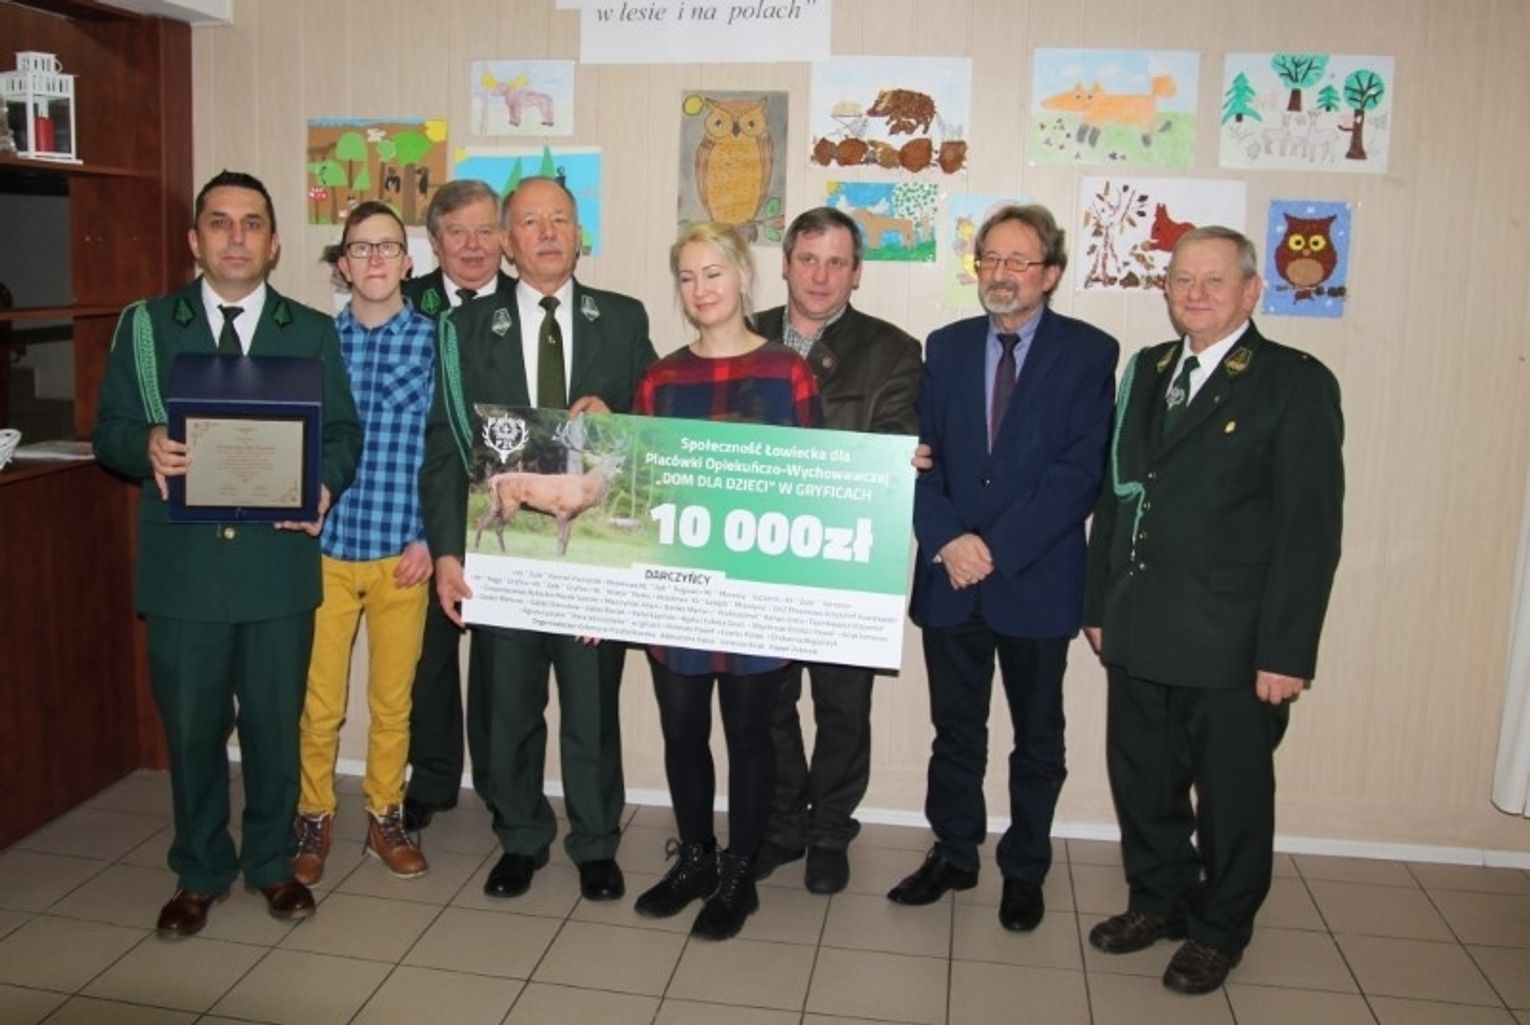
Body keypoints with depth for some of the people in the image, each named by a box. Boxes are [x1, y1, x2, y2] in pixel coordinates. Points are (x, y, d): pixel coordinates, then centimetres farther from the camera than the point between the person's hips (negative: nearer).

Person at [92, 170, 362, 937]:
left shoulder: (313, 332, 8)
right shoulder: (144, 326, 6)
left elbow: (344, 433, 5)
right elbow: (109, 430, 4)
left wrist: (324, 484, -16)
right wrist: (146, 445, -19)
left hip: (279, 560, 0)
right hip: (182, 563, 0)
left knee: (275, 724, 10)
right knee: (191, 727, 10)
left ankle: (271, 863, 29)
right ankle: (199, 872, 28)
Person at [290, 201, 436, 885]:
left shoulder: (436, 340, -1)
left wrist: (430, 537, -5)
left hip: (403, 551, 0)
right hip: (323, 546, 1)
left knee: (393, 700, 11)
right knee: (318, 701, 7)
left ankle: (385, 817, 29)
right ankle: (314, 818, 27)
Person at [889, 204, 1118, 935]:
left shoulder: (1089, 353, -4)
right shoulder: (946, 347, 8)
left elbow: (1081, 471, -12)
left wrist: (998, 548, -17)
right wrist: (947, 539, -14)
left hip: (1037, 579, -3)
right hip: (950, 576, 3)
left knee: (1037, 737, 12)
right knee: (954, 728, 14)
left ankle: (1025, 869, 29)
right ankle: (953, 854, 32)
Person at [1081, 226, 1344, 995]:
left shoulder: (1296, 383, -8)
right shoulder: (1146, 371, 10)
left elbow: (1310, 528, -11)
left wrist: (1286, 650, -14)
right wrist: (1099, 603, 10)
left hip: (1232, 644, -5)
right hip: (1138, 633, 5)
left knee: (1232, 796, 11)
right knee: (1141, 780, 16)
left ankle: (1218, 931, 32)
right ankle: (1159, 900, 38)